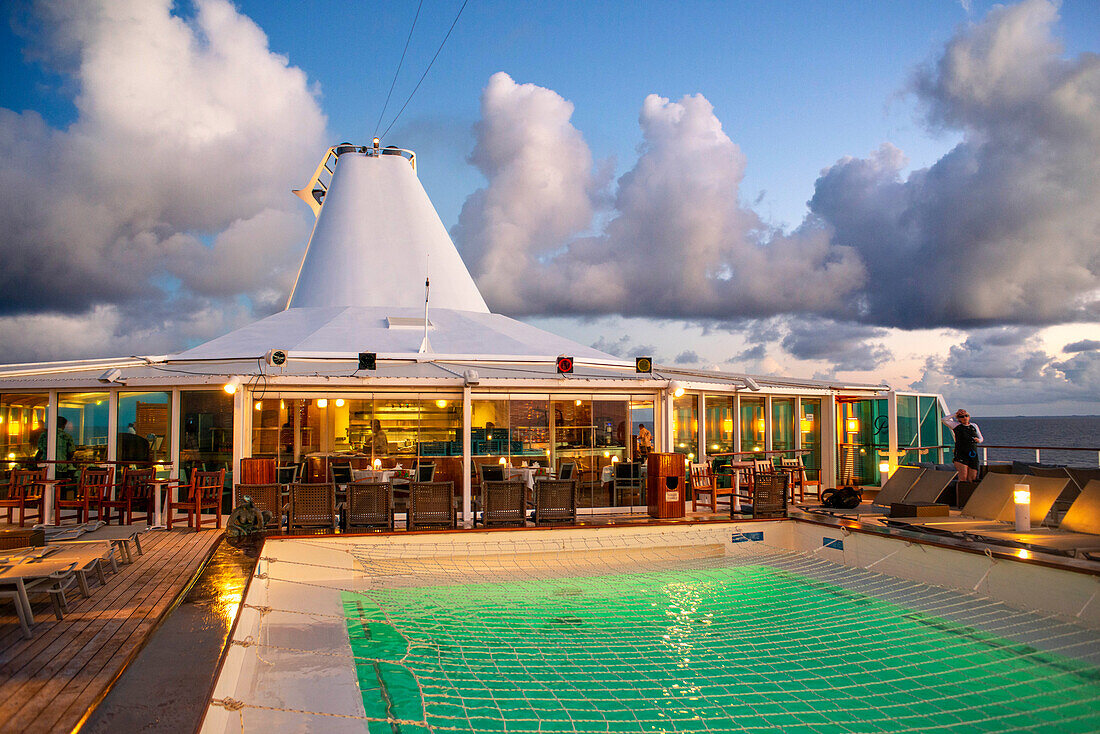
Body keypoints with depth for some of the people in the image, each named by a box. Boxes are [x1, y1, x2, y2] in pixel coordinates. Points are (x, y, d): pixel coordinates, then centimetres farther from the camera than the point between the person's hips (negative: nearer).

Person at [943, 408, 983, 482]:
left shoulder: (974, 426, 16)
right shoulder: (956, 425, 4)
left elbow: (981, 439, 22)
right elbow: (944, 419, -6)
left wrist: (978, 440, -1)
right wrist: (955, 414, 0)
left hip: (973, 455, 4)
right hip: (961, 454, -4)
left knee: (972, 478, 1)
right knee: (963, 476, -18)